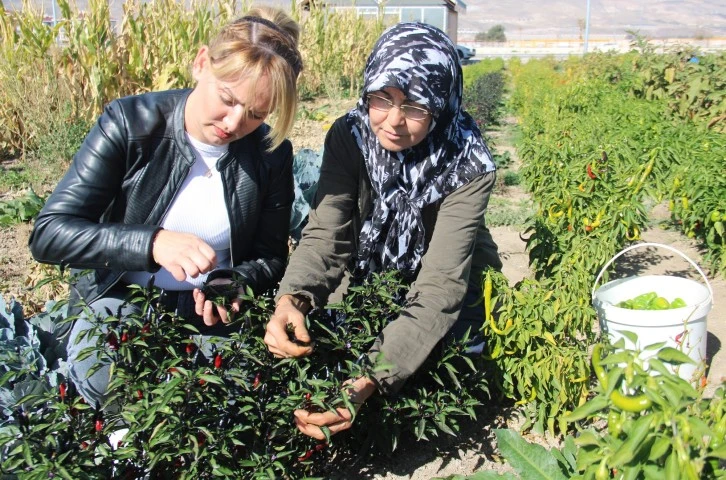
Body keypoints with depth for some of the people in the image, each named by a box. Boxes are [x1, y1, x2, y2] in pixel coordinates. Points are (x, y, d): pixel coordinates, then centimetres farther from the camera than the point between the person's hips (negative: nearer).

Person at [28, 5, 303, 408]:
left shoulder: (271, 153, -6)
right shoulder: (129, 123, -14)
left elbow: (270, 257, 5)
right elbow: (48, 234, -17)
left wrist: (231, 285, -19)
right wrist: (152, 243, -33)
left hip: (212, 312, 2)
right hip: (120, 301, -2)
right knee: (113, 379, -33)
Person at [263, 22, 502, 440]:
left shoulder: (467, 165, -28)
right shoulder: (349, 136, -18)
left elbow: (440, 285, -36)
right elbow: (325, 236, -20)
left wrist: (371, 378, -52)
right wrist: (291, 298, -44)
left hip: (454, 294, -2)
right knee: (314, 347, -21)